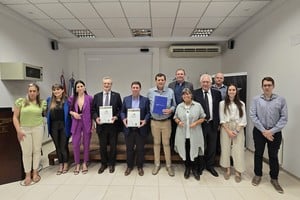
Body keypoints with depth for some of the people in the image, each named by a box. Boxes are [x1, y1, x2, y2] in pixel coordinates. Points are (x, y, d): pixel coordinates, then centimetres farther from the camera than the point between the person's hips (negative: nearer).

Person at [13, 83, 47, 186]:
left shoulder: (42, 103, 2)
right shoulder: (20, 102, -2)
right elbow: (15, 117, -2)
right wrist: (18, 130, -7)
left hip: (38, 128, 1)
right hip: (24, 129, -1)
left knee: (37, 150, 8)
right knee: (26, 152, 3)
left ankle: (35, 172, 23)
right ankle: (27, 175, 17)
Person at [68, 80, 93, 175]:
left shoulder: (89, 98, -2)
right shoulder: (72, 98, 2)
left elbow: (92, 112, 1)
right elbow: (69, 110, 12)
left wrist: (93, 125, -2)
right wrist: (73, 113, -11)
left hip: (87, 124, -1)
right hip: (76, 124, 1)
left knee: (86, 144, 8)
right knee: (75, 144, 3)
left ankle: (85, 164, 26)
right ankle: (77, 165, 22)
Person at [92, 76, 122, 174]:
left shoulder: (116, 95, 1)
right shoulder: (97, 96, 6)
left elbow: (121, 109, 1)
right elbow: (93, 110, 6)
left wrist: (116, 117, -14)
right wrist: (96, 118, -11)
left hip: (113, 125, -1)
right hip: (101, 125, 1)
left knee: (113, 146, 10)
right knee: (102, 146, 12)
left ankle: (111, 164, 29)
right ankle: (103, 164, 32)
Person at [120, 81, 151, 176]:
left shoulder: (145, 100, 1)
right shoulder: (126, 99, 7)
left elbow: (148, 112, 0)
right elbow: (122, 111, 8)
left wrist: (145, 121, -16)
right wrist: (123, 119, -11)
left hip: (140, 128, -1)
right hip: (129, 128, 2)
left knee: (140, 149, 9)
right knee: (129, 148, 12)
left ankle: (140, 167, 27)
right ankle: (129, 166, 30)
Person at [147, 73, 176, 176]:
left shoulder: (170, 91, -2)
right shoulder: (150, 92, 0)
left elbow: (174, 105, 3)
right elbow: (147, 105, 7)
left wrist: (170, 110, -16)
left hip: (166, 121, -1)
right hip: (154, 121, 1)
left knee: (166, 143, 5)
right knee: (156, 143, 11)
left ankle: (169, 165, 19)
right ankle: (157, 164, 25)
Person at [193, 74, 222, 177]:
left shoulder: (217, 93, 4)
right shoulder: (195, 93, -4)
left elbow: (220, 108, 6)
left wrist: (218, 122, 3)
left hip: (213, 124, 3)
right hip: (200, 124, -2)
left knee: (212, 147, 14)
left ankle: (210, 166, 33)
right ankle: (200, 166, 30)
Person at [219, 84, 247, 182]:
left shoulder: (241, 104, 6)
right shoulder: (222, 103, 3)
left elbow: (243, 119, 3)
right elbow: (222, 119, 0)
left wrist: (237, 130, -8)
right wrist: (228, 131, -8)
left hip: (238, 129, 1)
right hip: (226, 128, 0)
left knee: (238, 149, -2)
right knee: (226, 148, 3)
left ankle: (238, 172, 10)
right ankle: (227, 170, 17)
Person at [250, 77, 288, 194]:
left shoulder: (281, 100, -3)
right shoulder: (256, 99, -3)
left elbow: (284, 118, -6)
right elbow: (253, 116, -6)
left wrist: (272, 131, -13)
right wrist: (263, 130, -11)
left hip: (275, 132, 0)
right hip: (259, 131, 0)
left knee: (273, 156, 11)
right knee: (258, 154, 13)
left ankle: (274, 179, 29)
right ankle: (258, 175, 31)